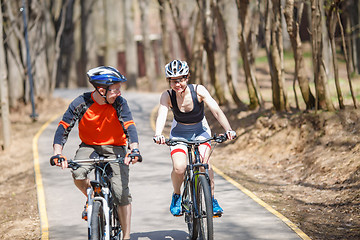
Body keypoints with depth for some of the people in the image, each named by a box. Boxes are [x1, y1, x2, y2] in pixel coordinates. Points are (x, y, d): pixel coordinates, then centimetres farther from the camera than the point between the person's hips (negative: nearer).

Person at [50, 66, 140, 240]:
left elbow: (129, 126, -24)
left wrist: (134, 149, -43)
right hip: (89, 146, 1)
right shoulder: (81, 103, -17)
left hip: (114, 147, 0)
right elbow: (64, 127, -16)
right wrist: (57, 153, -31)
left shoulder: (119, 103, -16)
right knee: (78, 175, -30)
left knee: (121, 193, -13)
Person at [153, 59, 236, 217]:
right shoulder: (167, 96, -20)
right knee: (179, 168, -22)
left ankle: (211, 198, -9)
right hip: (179, 133, 0)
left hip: (200, 131, 0)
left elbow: (216, 111, -29)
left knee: (204, 161, -27)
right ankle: (177, 196, 7)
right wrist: (158, 134, -56)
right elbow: (162, 115, -35)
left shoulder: (198, 90, -22)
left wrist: (228, 130, -45)